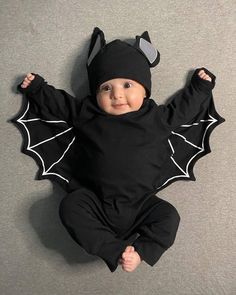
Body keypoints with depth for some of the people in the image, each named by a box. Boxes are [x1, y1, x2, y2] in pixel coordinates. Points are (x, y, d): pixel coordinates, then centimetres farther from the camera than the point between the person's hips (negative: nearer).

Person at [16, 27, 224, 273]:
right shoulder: (87, 114, 5)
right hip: (96, 201, 0)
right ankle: (115, 250, -24)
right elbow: (57, 104, 18)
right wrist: (36, 88, 16)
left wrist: (201, 86, 24)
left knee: (168, 217, -19)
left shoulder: (157, 117, 6)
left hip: (139, 205, 0)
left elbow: (184, 108, 21)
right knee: (70, 207, -24)